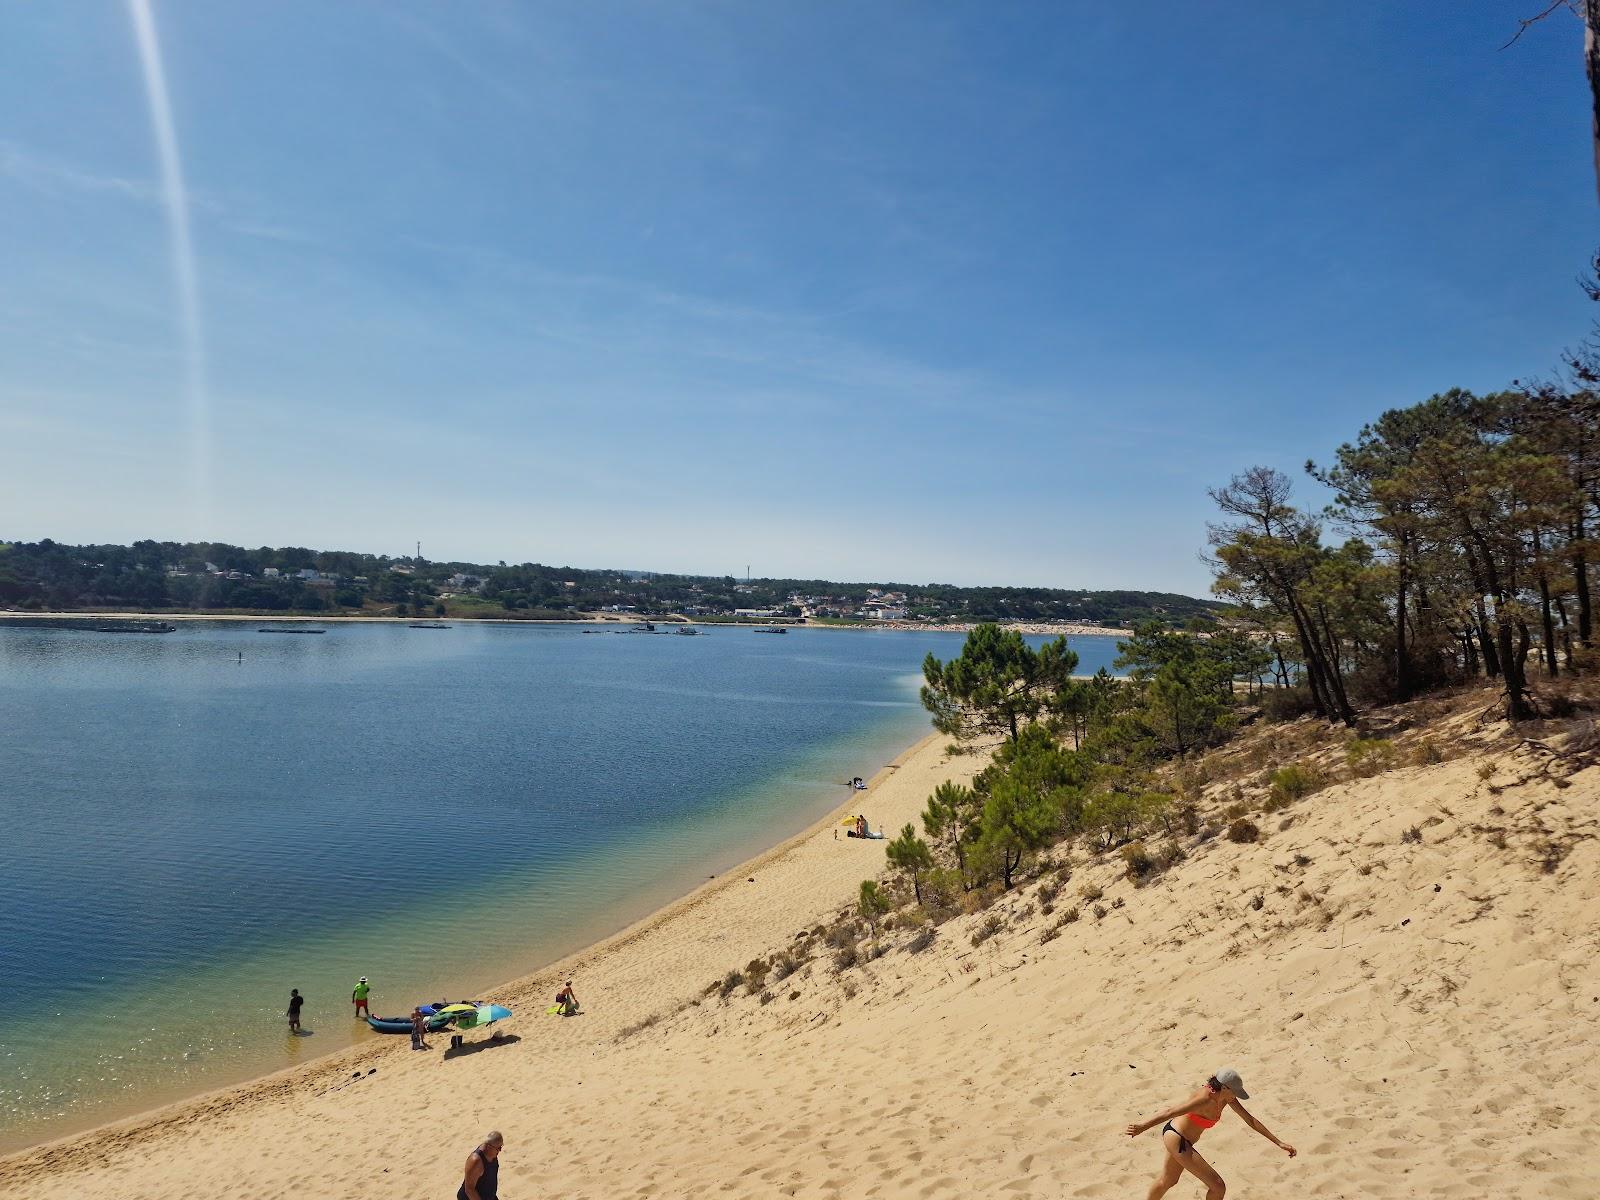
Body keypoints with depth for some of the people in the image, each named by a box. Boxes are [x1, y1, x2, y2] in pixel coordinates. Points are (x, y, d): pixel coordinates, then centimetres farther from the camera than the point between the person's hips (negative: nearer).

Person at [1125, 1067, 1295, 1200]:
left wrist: (1279, 1143, 3)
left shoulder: (1225, 1096, -7)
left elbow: (1250, 1120, 2)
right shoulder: (1205, 1099, -32)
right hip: (1176, 1140, -9)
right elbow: (1171, 1112, -33)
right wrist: (1143, 1127, -32)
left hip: (1177, 1137, 9)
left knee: (1167, 1181, 29)